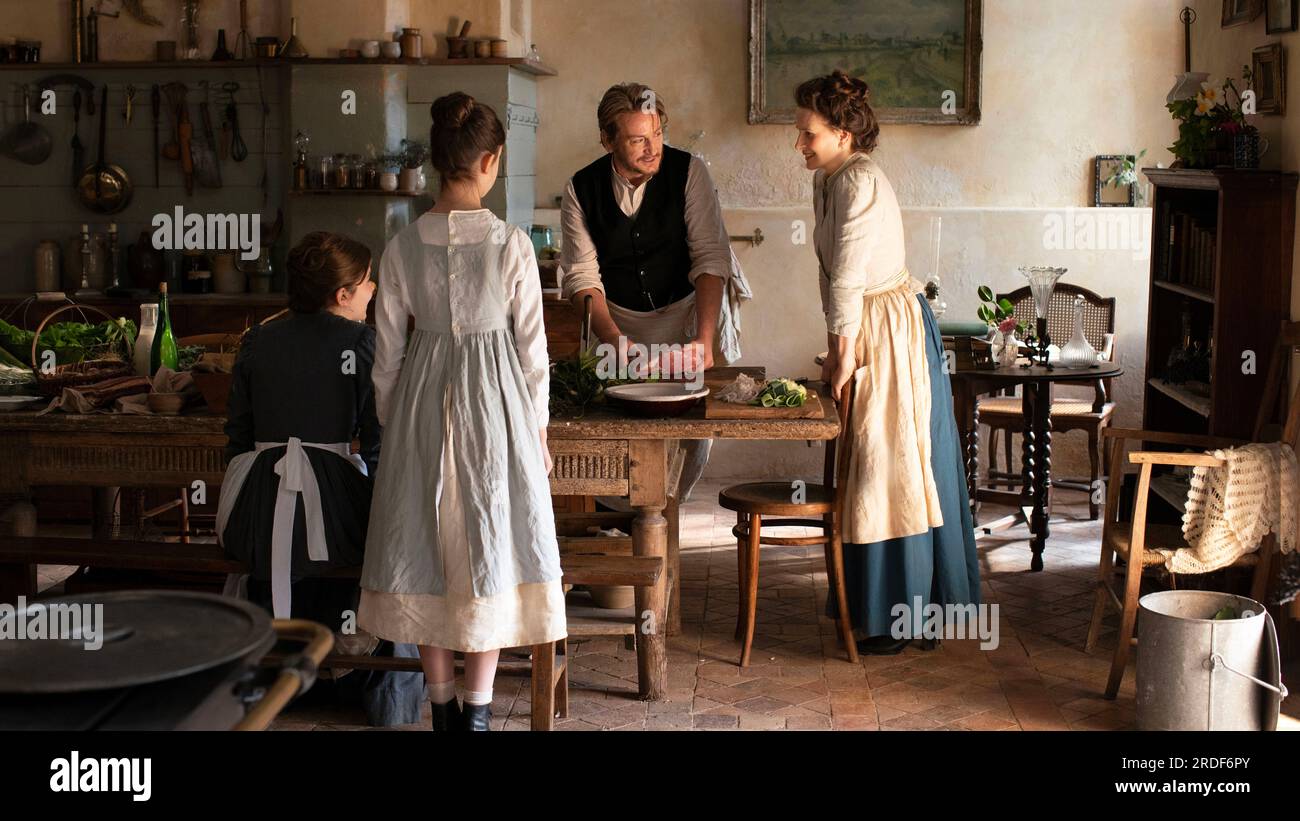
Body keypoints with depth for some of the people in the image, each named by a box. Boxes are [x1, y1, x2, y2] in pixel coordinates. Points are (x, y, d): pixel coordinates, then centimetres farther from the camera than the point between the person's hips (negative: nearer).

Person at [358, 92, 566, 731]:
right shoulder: (511, 245, -11)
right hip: (494, 399, -2)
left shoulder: (402, 247, -5)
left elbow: (387, 350, 1)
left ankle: (441, 702, 21)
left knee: (426, 544, 13)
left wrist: (391, 423, 14)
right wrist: (538, 425, 6)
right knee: (490, 544, 8)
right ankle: (476, 708, 8)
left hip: (422, 401, 2)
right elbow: (532, 345, -6)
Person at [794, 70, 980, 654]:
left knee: (890, 468, -3)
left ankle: (896, 619, 6)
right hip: (866, 329, 10)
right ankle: (875, 603, 27)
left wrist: (845, 351, -15)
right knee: (869, 466, 15)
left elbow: (849, 279, -21)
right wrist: (837, 348, 11)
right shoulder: (828, 181, 10)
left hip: (890, 331, -10)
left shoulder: (860, 185, -20)